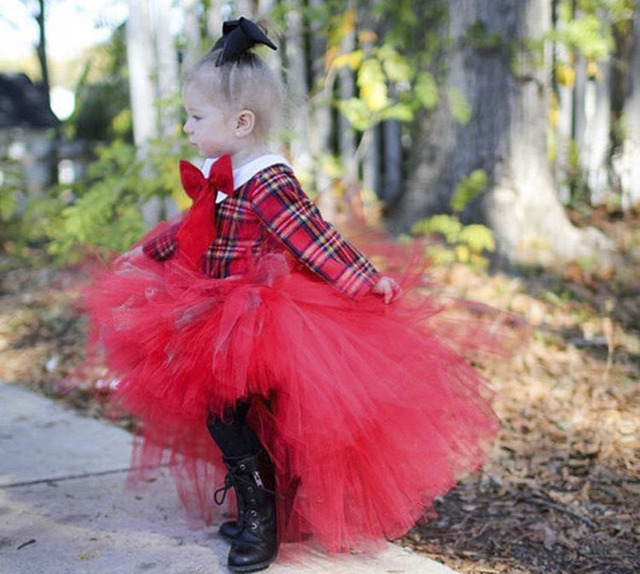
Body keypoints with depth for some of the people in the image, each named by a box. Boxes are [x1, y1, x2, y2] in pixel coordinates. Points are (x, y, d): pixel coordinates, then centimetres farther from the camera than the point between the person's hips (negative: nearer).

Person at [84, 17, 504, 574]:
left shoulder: (269, 182, -18)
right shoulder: (219, 176, 10)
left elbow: (314, 239, -19)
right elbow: (193, 230, 26)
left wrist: (366, 279, -23)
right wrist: (146, 252, 36)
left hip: (256, 326, -9)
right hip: (219, 317, 9)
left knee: (223, 408, -12)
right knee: (223, 409, 12)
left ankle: (260, 515, 3)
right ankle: (258, 510, 26)